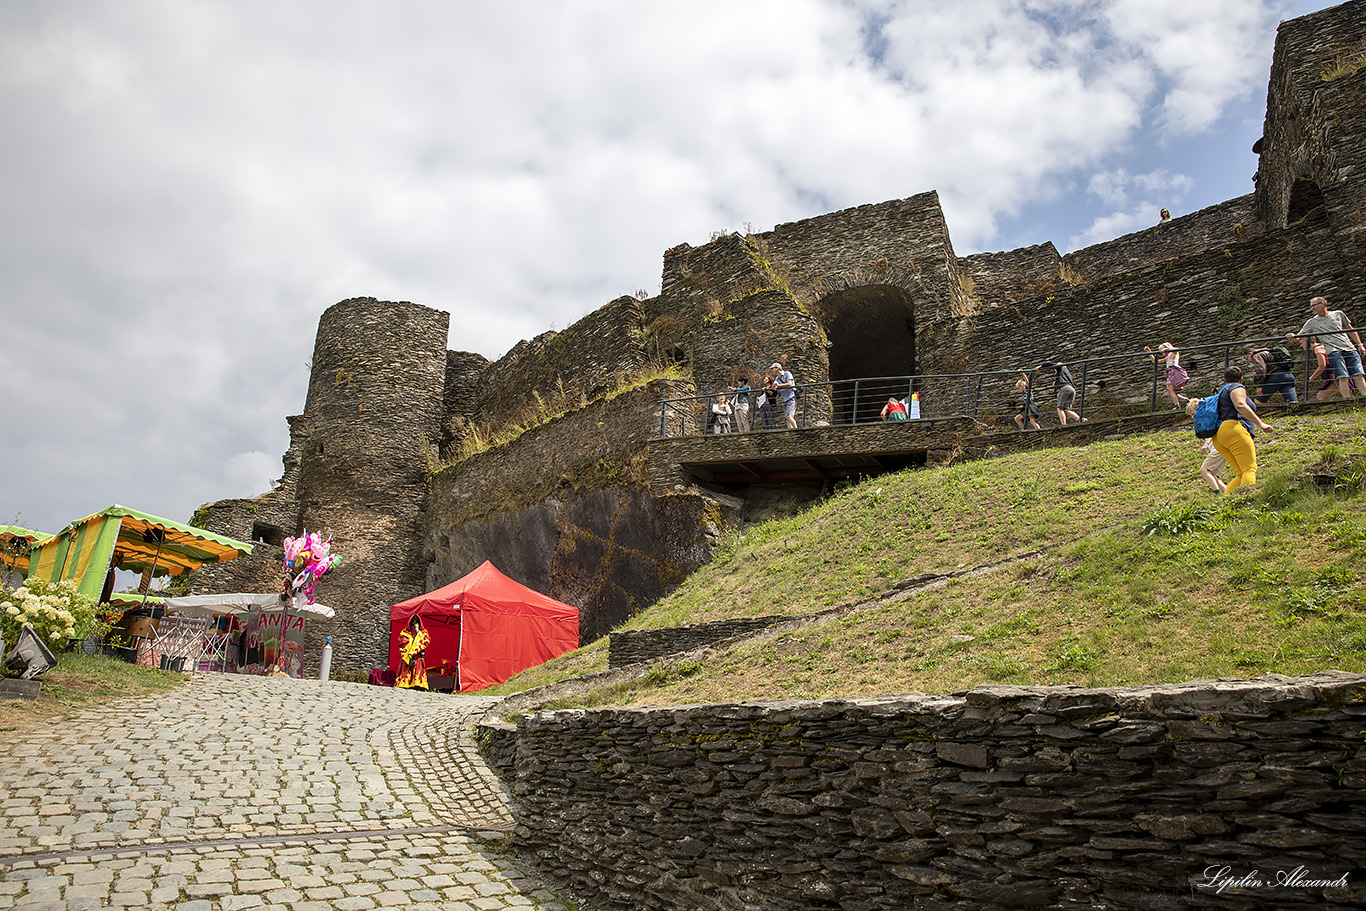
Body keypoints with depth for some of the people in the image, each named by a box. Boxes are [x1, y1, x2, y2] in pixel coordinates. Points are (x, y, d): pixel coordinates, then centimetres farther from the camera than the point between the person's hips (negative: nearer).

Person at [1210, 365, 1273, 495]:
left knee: (1242, 475, 1)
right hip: (1234, 430, -8)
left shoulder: (1221, 392, 34)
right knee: (1250, 470, -18)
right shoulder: (1237, 387, 9)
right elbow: (1240, 405, -12)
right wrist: (1260, 423, -18)